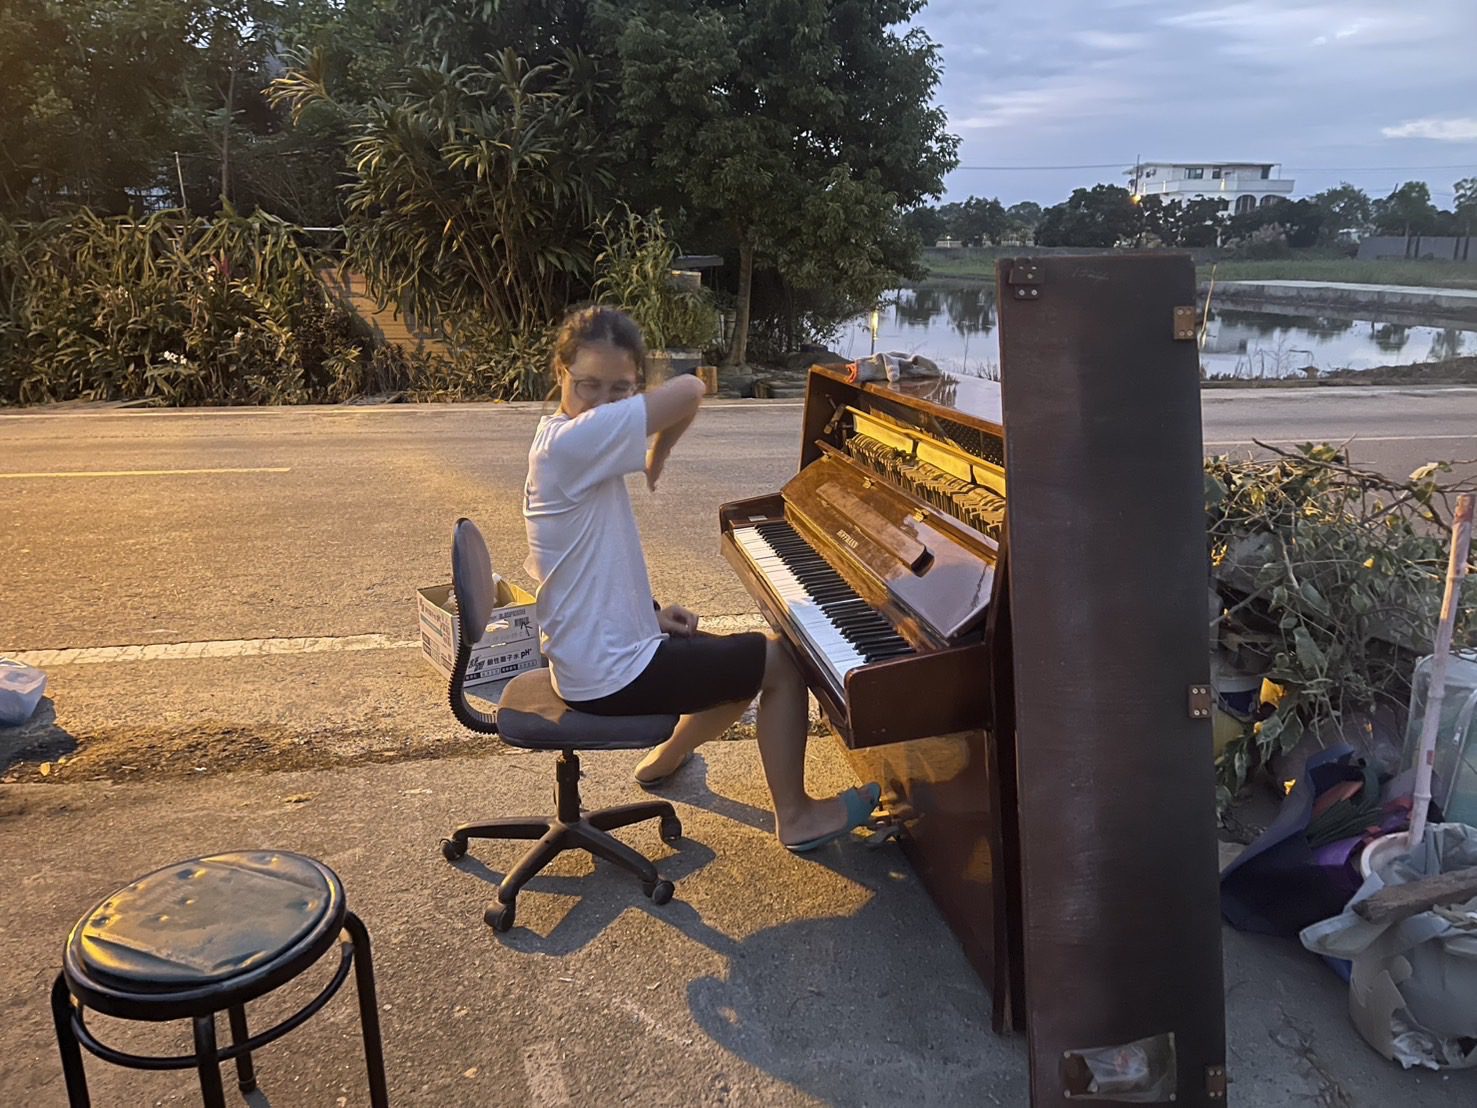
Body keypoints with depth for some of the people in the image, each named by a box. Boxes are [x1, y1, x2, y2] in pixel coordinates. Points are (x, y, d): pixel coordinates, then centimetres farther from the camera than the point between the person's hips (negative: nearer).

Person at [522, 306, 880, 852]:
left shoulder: (560, 443, 6)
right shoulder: (573, 442, -25)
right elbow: (688, 391, -27)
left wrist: (651, 612, 5)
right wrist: (657, 457, -10)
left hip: (591, 656, 10)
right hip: (612, 677, -10)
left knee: (741, 659, 26)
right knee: (782, 661, 0)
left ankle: (666, 759, 41)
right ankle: (796, 815, 13)